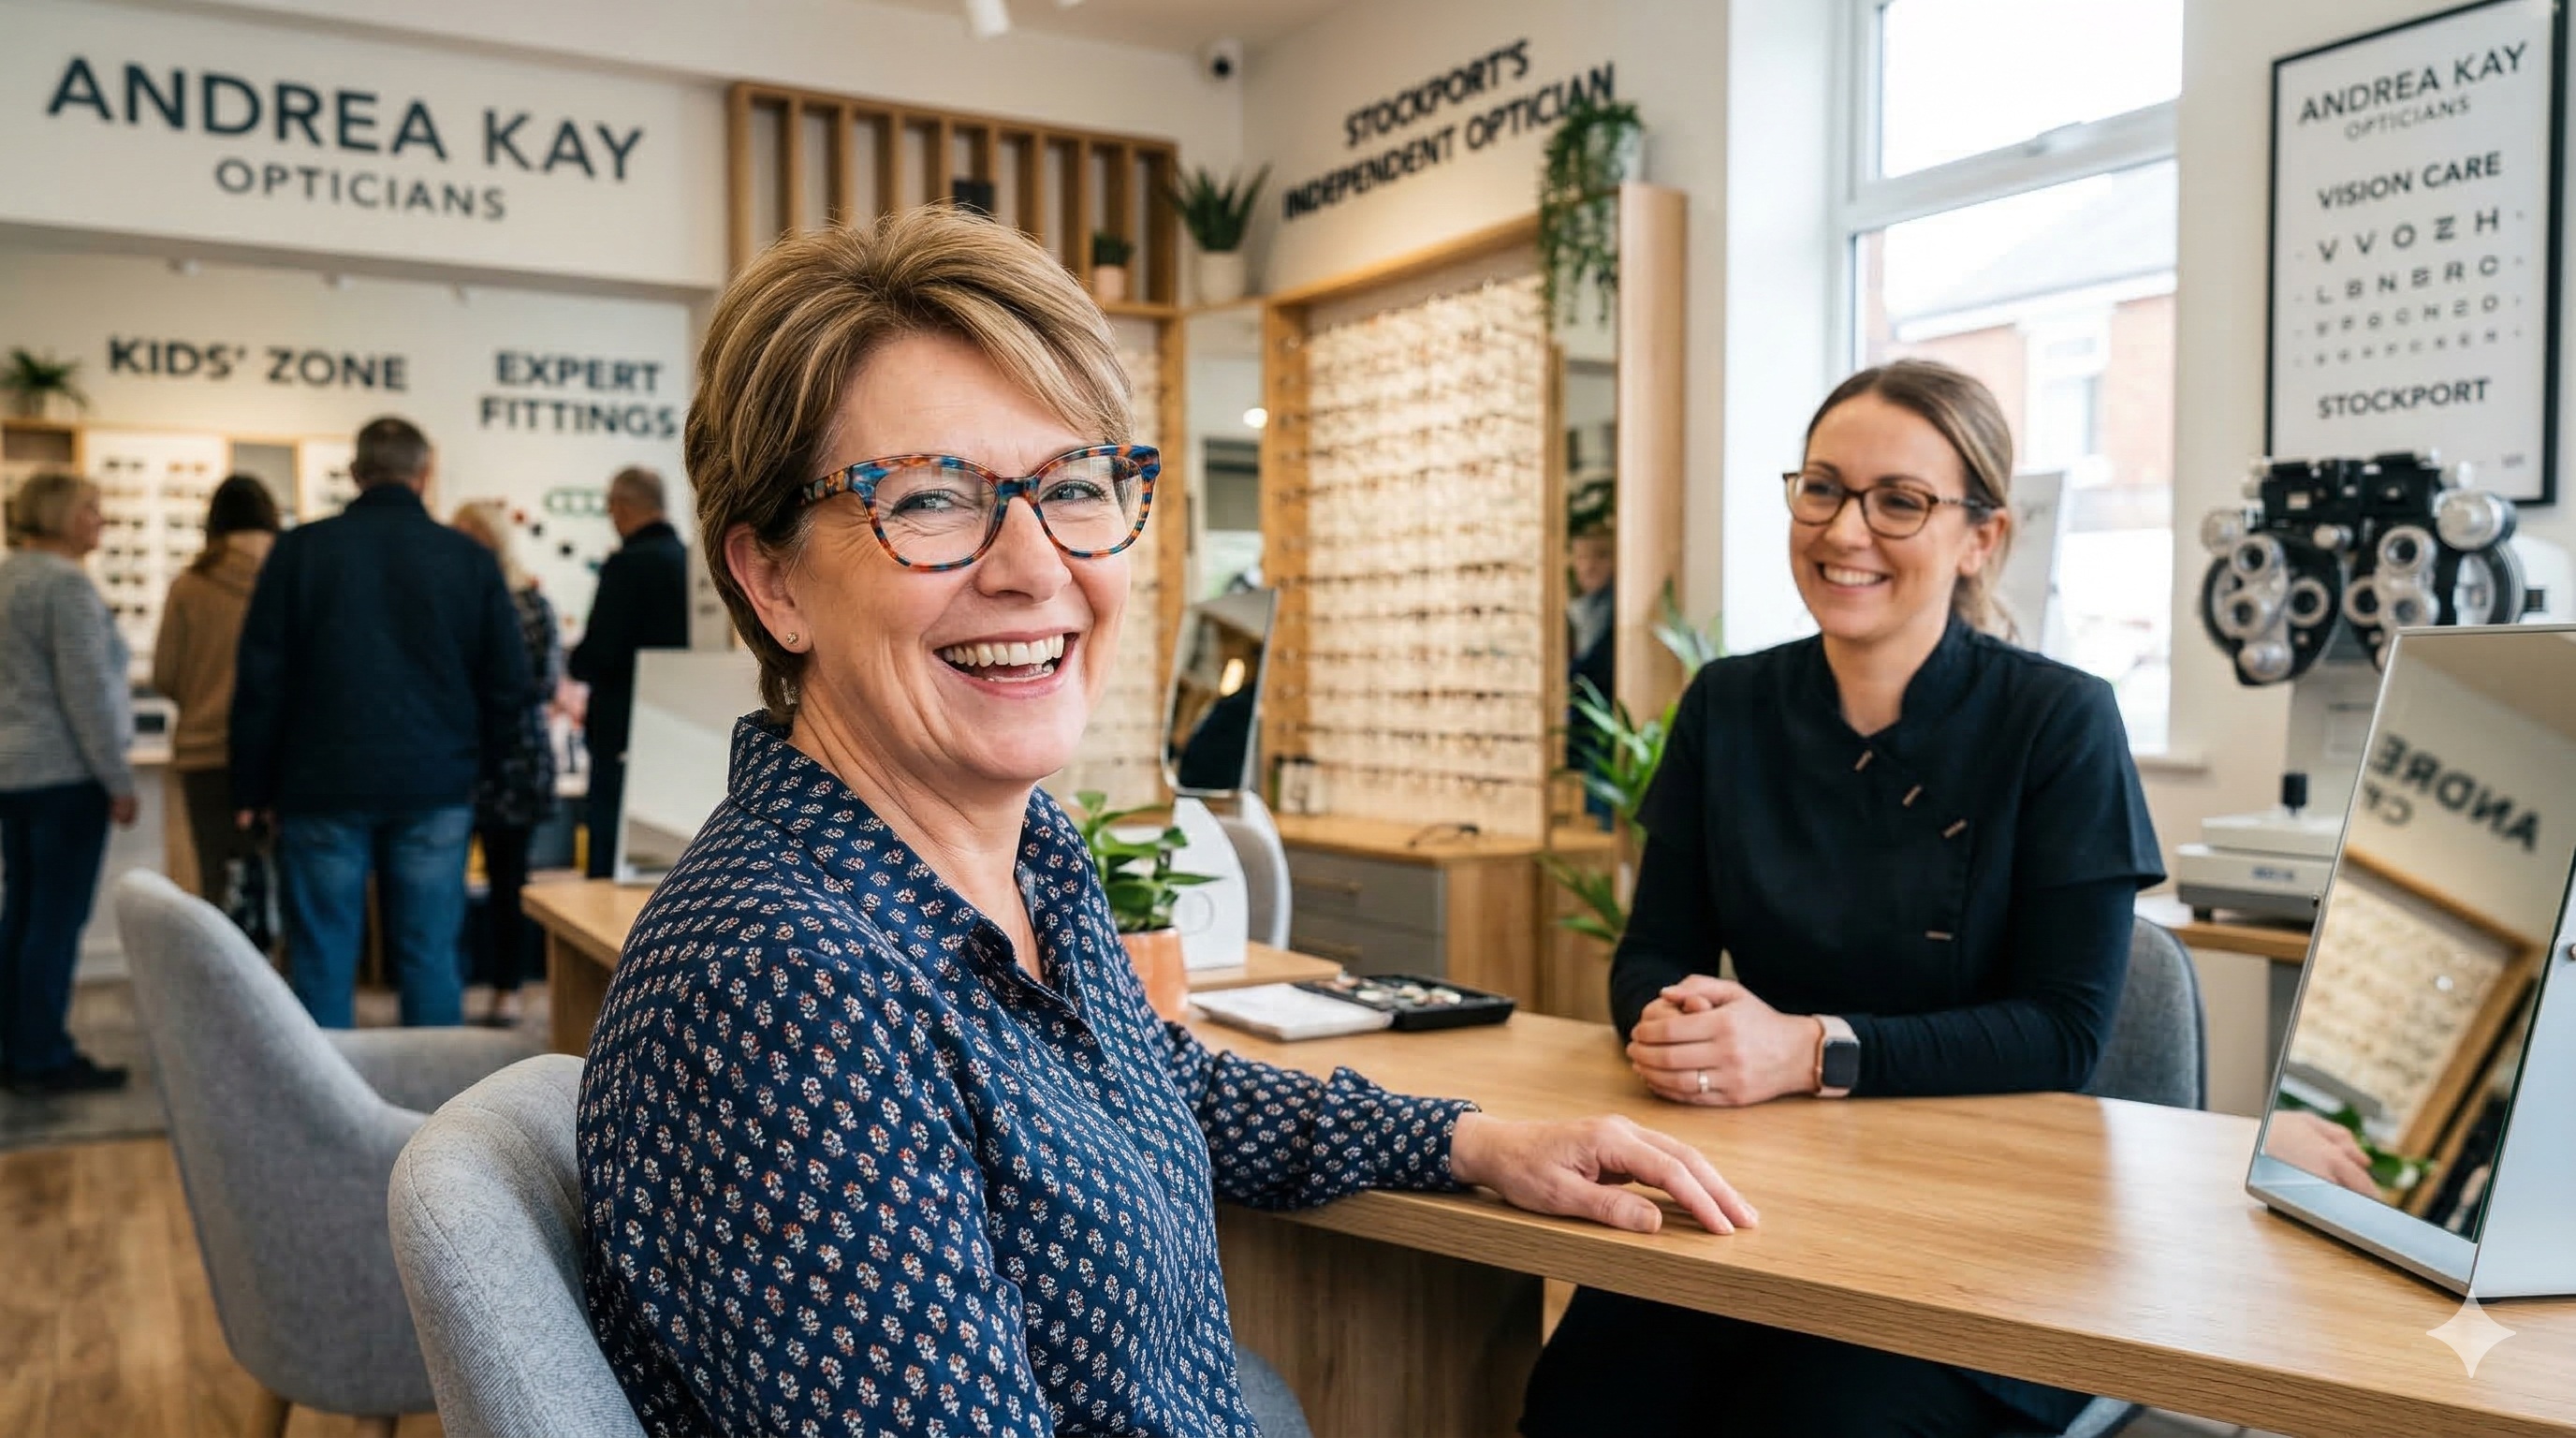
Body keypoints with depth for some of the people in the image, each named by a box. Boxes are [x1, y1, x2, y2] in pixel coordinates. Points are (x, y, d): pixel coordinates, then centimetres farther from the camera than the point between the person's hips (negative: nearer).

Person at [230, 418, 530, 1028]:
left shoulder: (301, 549, -1)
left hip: (325, 786, 0)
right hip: (435, 792, 1)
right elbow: (508, 682, 3)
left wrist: (252, 788, 7)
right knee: (429, 957, 6)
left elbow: (260, 678, -1)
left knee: (322, 960, 6)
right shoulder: (471, 559, 1)